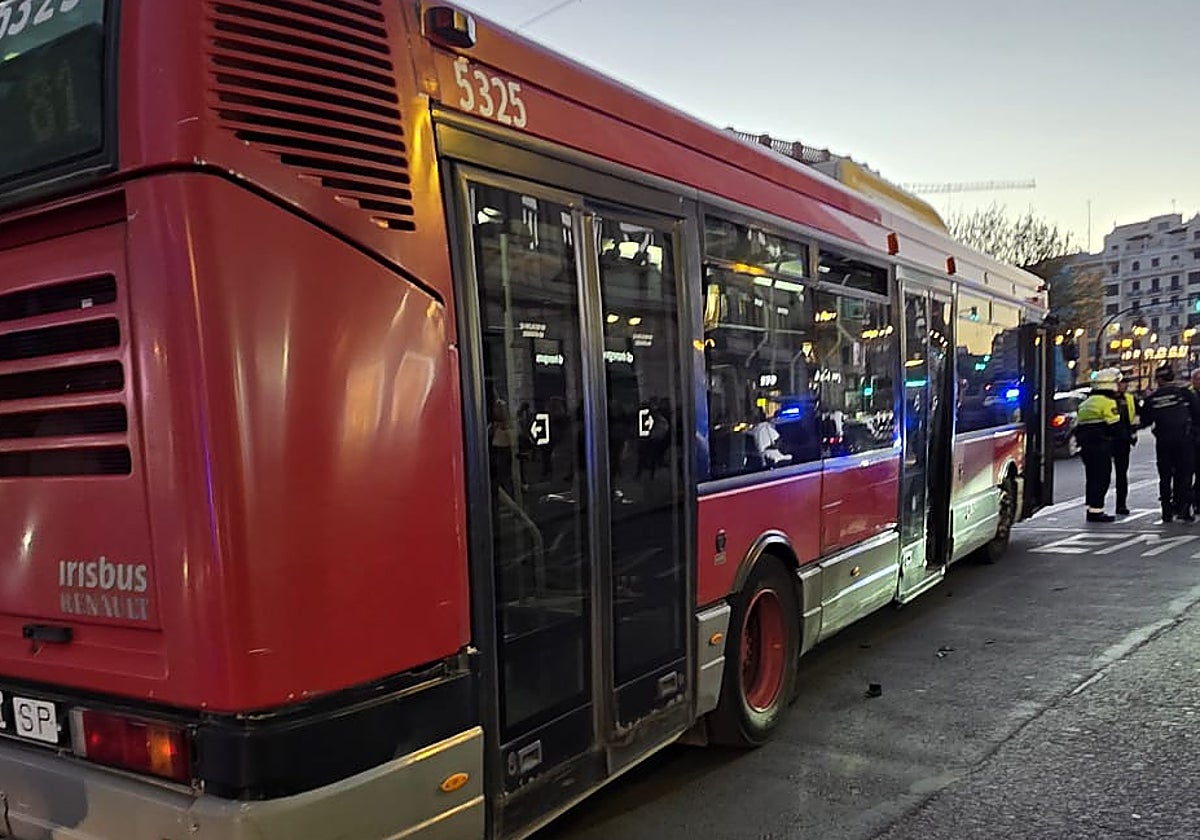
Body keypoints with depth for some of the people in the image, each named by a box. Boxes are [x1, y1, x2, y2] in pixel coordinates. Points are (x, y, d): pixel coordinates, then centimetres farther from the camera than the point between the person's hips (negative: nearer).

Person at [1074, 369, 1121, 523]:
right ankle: (1096, 510, -10)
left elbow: (1077, 426, 18)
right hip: (1101, 445, -8)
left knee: (1092, 478, 14)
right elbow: (1114, 425, -13)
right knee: (1102, 477, -6)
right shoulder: (1108, 402, -8)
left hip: (1085, 445, 8)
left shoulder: (1085, 404, 18)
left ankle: (1092, 509, 16)